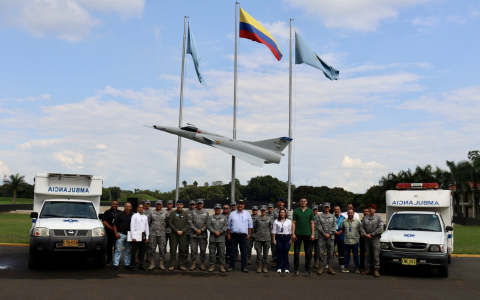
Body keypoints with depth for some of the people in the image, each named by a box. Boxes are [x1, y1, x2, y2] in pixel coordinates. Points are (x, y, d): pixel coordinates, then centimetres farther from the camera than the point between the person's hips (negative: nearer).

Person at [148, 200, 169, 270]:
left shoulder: (165, 213, 6)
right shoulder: (152, 213, 8)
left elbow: (168, 223, 10)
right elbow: (148, 222, 11)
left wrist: (164, 228, 6)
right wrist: (150, 229, 7)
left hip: (162, 233, -1)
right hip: (153, 233, 1)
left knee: (162, 249, 1)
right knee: (152, 249, 3)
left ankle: (161, 264, 7)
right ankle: (152, 264, 10)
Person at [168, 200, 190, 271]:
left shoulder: (185, 213, 8)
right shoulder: (172, 213, 4)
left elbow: (187, 224, 4)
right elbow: (170, 223, -1)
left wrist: (182, 231, -10)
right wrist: (176, 230, -10)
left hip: (183, 234, 1)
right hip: (174, 234, -1)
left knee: (182, 250, 3)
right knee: (173, 250, -2)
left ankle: (181, 265, 10)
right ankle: (172, 265, 3)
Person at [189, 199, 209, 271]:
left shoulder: (206, 213, 7)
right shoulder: (192, 212, 7)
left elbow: (207, 223, 2)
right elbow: (190, 222, 0)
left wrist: (201, 230, -9)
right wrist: (196, 230, -9)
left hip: (203, 234, 0)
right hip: (194, 234, 0)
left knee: (203, 250, 3)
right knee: (193, 249, 2)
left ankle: (202, 264, 12)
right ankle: (193, 264, 10)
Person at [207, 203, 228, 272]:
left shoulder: (224, 217, 10)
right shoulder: (210, 217, 10)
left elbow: (226, 226, -1)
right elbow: (208, 226, -1)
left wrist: (220, 232, -12)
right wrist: (214, 232, -13)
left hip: (221, 237, 0)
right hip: (212, 237, 1)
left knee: (222, 252, 0)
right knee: (212, 252, 3)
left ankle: (222, 266, 7)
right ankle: (212, 266, 12)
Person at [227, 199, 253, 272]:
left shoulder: (247, 214, 9)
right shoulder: (232, 214, 9)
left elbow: (250, 225, 9)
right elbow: (228, 225, 9)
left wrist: (249, 234, 1)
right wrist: (228, 234, 2)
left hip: (243, 235, 0)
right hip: (233, 235, 0)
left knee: (244, 252, 1)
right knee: (233, 251, 3)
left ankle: (244, 267, 7)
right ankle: (232, 266, 10)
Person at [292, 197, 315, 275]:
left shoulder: (310, 211, 7)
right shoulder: (296, 211, 5)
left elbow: (312, 223, 7)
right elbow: (293, 223, 3)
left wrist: (313, 234, -1)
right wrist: (293, 233, -5)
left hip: (308, 234, 1)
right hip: (298, 234, -1)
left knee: (308, 252, 4)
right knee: (296, 252, 2)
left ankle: (307, 269, 13)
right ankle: (296, 269, 9)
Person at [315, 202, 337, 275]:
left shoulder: (332, 217, 11)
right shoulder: (319, 216, 6)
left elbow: (334, 226, 4)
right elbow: (318, 226, -3)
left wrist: (329, 234, -8)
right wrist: (324, 234, -10)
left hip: (331, 237, 2)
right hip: (321, 237, -2)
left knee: (330, 253, 4)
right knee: (321, 252, -3)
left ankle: (330, 268, 9)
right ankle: (321, 268, 4)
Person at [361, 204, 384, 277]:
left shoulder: (378, 218, 1)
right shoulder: (365, 218, 12)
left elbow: (380, 229, -8)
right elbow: (361, 227, 8)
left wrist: (371, 234, -10)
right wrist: (365, 234, -9)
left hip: (375, 238, -4)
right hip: (367, 238, 4)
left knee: (376, 254, -6)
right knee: (368, 254, 9)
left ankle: (376, 270, -3)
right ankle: (369, 269, 15)